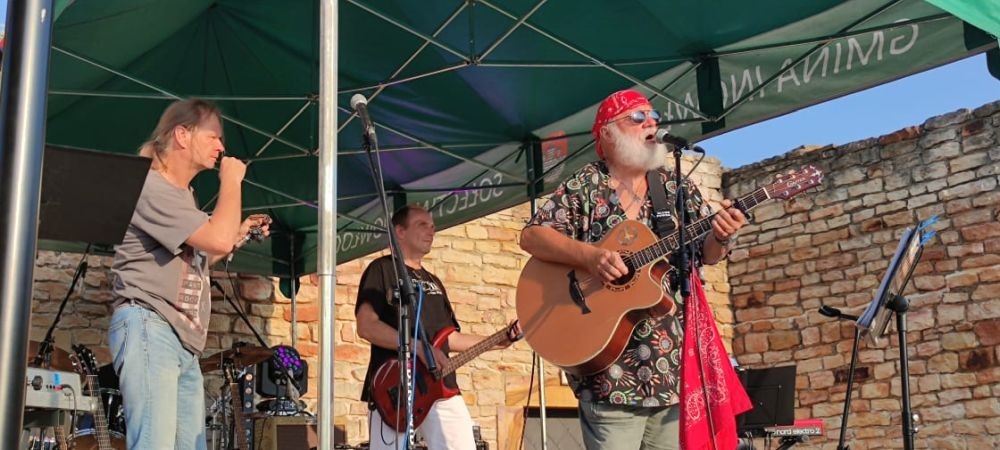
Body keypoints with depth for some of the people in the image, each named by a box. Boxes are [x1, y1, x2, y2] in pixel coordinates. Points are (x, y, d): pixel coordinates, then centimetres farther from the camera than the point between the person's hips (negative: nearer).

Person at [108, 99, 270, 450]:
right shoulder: (150, 186, -9)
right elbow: (217, 240, -20)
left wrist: (239, 234, 22)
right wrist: (231, 181, -5)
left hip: (185, 341, 10)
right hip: (147, 327, -10)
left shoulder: (183, 195, 25)